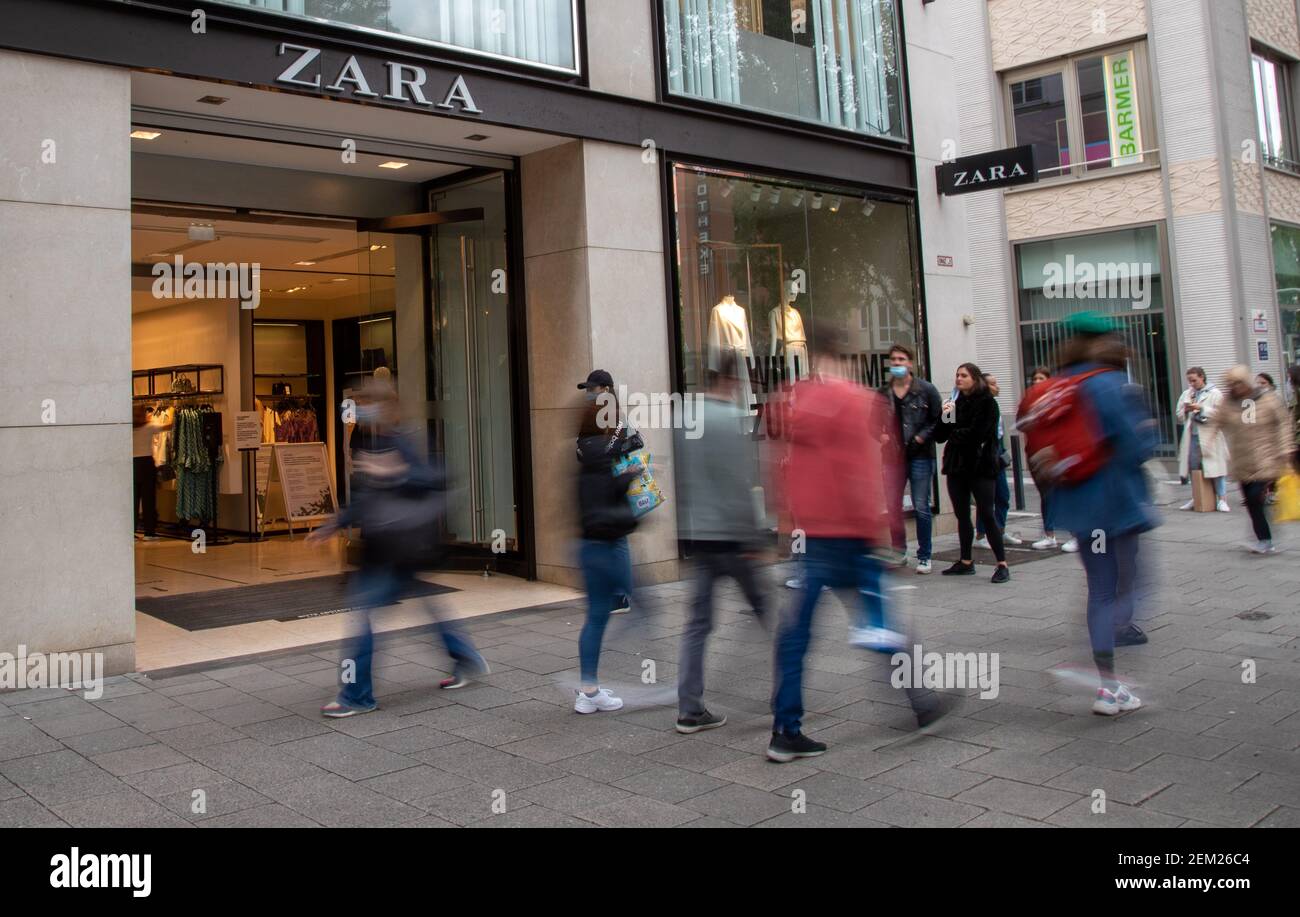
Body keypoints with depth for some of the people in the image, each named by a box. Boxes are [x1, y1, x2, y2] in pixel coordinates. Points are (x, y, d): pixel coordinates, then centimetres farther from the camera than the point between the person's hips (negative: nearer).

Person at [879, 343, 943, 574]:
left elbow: (938, 420, -1)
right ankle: (899, 551, 18)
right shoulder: (883, 393, 8)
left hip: (920, 455, -3)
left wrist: (921, 438, -12)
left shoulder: (926, 390, -1)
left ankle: (924, 556, 12)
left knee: (921, 508, 0)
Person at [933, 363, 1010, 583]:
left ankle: (1002, 565, -4)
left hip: (980, 465, -6)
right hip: (957, 465, 6)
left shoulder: (987, 402, -5)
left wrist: (955, 435, -3)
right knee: (962, 515, 11)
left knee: (986, 514, -8)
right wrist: (944, 417, -9)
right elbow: (939, 436, 8)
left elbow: (977, 433, -17)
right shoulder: (954, 402, 12)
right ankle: (966, 562, 21)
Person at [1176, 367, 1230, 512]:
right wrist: (1186, 410, -4)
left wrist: (1201, 408, -12)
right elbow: (1179, 417, 16)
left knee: (1215, 467, -6)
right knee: (1193, 468, 5)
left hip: (1210, 437, -4)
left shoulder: (1214, 394, 3)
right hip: (1192, 437, 4)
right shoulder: (1186, 395, 16)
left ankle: (1222, 499, -3)